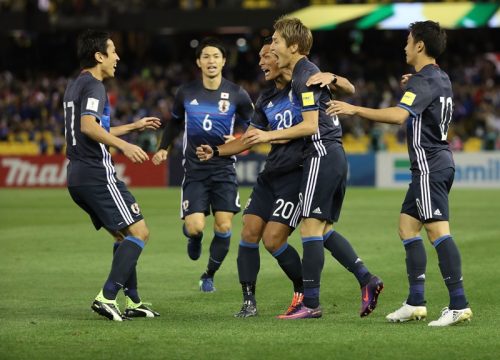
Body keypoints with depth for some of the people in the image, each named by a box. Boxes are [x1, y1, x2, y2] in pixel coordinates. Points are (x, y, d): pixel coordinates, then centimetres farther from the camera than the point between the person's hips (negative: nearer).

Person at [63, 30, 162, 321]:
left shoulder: (74, 86, 21)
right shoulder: (93, 86, -10)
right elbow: (88, 126, -26)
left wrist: (133, 126, 36)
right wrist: (124, 145, -28)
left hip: (77, 176, 10)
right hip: (97, 173, -10)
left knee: (123, 236, 17)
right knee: (139, 232, -9)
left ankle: (132, 301, 15)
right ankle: (107, 297, -18)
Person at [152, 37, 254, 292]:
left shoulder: (236, 94, -2)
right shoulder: (186, 93, 2)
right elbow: (175, 121, 20)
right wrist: (163, 148, 11)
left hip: (223, 168, 0)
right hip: (194, 168, 0)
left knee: (224, 226, -6)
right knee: (194, 227, -14)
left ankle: (209, 276, 17)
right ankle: (194, 239, 26)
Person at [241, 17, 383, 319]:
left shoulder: (305, 77, -12)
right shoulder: (310, 73, 18)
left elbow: (310, 126, -17)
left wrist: (270, 135, -9)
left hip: (322, 155, -10)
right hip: (335, 156, 10)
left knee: (311, 228, -8)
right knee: (324, 229, 12)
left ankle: (311, 303, -7)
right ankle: (367, 279, 5)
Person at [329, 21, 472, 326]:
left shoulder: (424, 80, -14)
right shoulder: (441, 78, 16)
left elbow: (398, 115, -29)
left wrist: (354, 110, -25)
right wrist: (410, 88, 19)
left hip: (430, 165, -10)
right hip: (438, 162, 10)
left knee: (438, 231, -14)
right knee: (407, 225, 13)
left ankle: (459, 304, -18)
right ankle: (416, 303, 13)